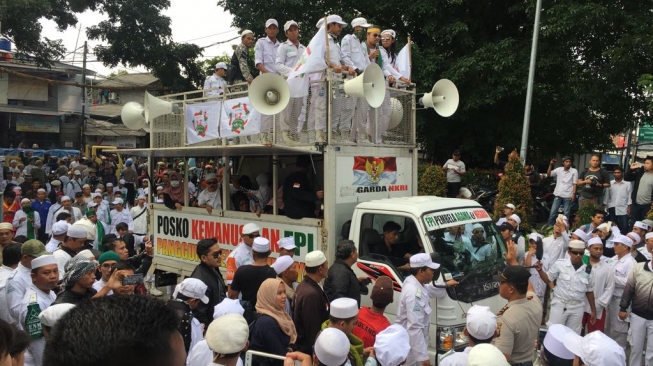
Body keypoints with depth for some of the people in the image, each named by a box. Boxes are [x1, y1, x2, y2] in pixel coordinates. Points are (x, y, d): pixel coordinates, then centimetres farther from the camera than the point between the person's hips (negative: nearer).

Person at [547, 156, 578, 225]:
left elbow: (574, 183, -2)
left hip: (568, 195, -2)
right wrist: (551, 165, -11)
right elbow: (548, 174, 1)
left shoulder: (574, 171, -2)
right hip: (558, 194, 2)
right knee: (553, 212, 3)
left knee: (566, 214, 5)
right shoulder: (559, 169, 4)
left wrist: (574, 194, -8)